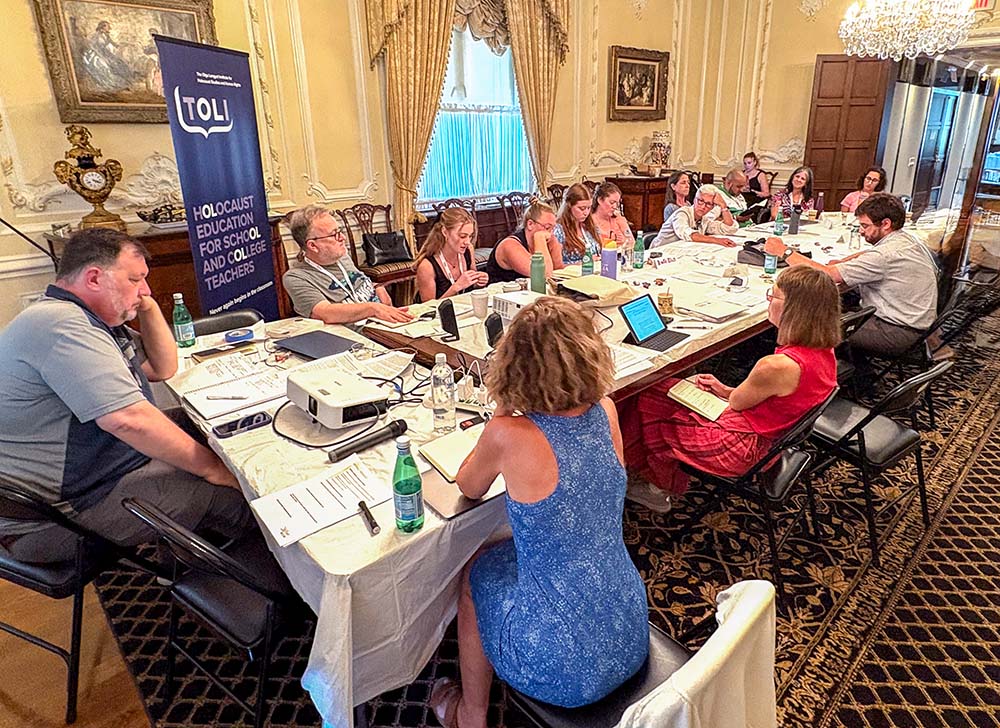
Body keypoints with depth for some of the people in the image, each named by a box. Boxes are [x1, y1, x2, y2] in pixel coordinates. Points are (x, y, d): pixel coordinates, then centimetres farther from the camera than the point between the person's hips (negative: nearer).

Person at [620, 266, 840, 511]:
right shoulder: (825, 351, -6)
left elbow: (737, 402, -14)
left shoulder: (777, 366, -34)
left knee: (643, 402, 6)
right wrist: (727, 390, 8)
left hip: (739, 448, -9)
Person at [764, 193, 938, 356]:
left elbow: (826, 275, -27)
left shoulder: (887, 255, -26)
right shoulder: (906, 239, 5)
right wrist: (842, 263, 3)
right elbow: (869, 255, 25)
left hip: (900, 332, -10)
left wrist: (784, 251, -20)